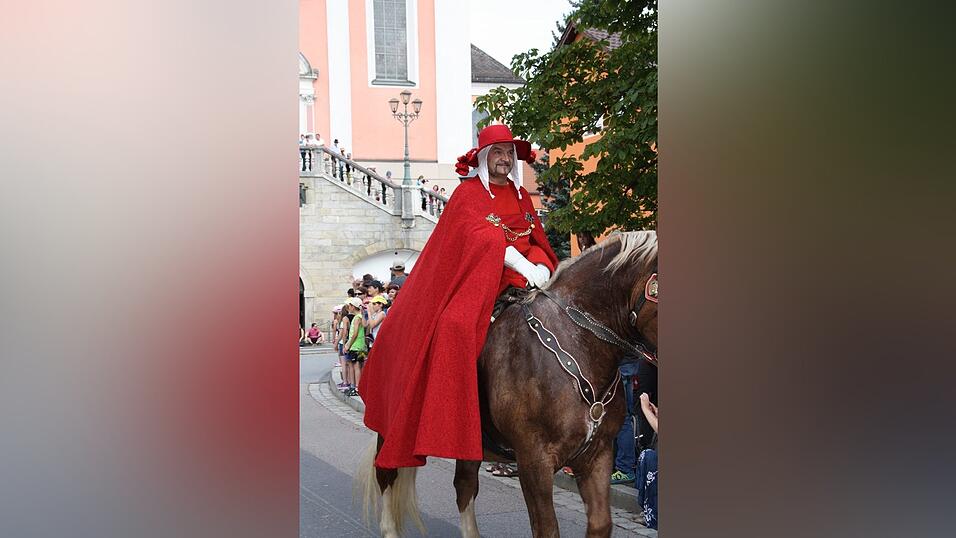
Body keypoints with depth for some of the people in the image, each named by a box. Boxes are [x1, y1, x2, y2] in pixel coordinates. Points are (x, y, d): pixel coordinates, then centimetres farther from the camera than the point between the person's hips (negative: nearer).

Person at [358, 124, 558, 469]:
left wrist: (541, 267, -7)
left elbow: (538, 240, 15)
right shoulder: (468, 192, 1)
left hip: (522, 277, 6)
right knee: (456, 327, -29)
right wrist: (522, 265, -23)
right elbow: (481, 238, -13)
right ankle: (447, 415, -25)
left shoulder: (521, 195, 18)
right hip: (479, 277, -6)